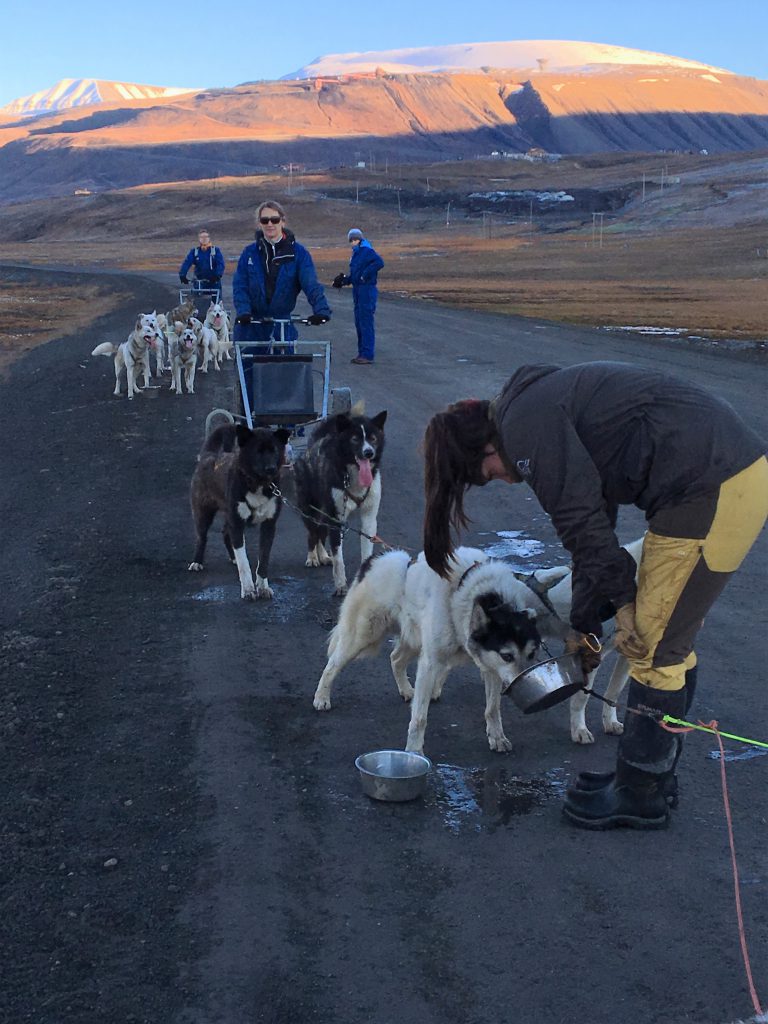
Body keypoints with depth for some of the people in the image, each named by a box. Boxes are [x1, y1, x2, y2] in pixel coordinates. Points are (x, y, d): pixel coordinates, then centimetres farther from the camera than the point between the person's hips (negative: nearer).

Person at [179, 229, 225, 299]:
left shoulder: (216, 250, 1)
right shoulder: (194, 251, 6)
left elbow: (220, 264, -11)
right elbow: (186, 263, -6)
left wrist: (218, 275, -29)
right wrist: (182, 275, -22)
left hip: (214, 281, -1)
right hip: (199, 282, 1)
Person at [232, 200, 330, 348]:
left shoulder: (298, 252, -3)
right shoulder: (249, 252, 2)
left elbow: (311, 284, -14)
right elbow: (239, 286, -5)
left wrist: (322, 310, -31)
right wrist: (243, 312, -23)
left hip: (282, 329, -1)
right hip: (250, 329, 1)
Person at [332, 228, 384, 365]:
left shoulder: (367, 251, -12)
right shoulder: (356, 253, 16)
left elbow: (379, 262, -28)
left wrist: (364, 275, -22)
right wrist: (345, 279, 6)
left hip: (367, 290, -10)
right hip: (358, 290, 10)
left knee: (366, 322, -8)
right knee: (359, 323, 13)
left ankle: (368, 355, -4)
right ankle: (362, 353, 20)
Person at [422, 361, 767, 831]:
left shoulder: (523, 421, -8)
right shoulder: (544, 406, 22)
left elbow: (582, 520, -14)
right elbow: (592, 522, 24)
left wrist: (622, 599, -4)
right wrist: (585, 625, 26)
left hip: (712, 488, -10)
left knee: (653, 646, 1)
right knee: (669, 644, 18)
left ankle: (640, 795, 16)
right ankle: (655, 774, 32)